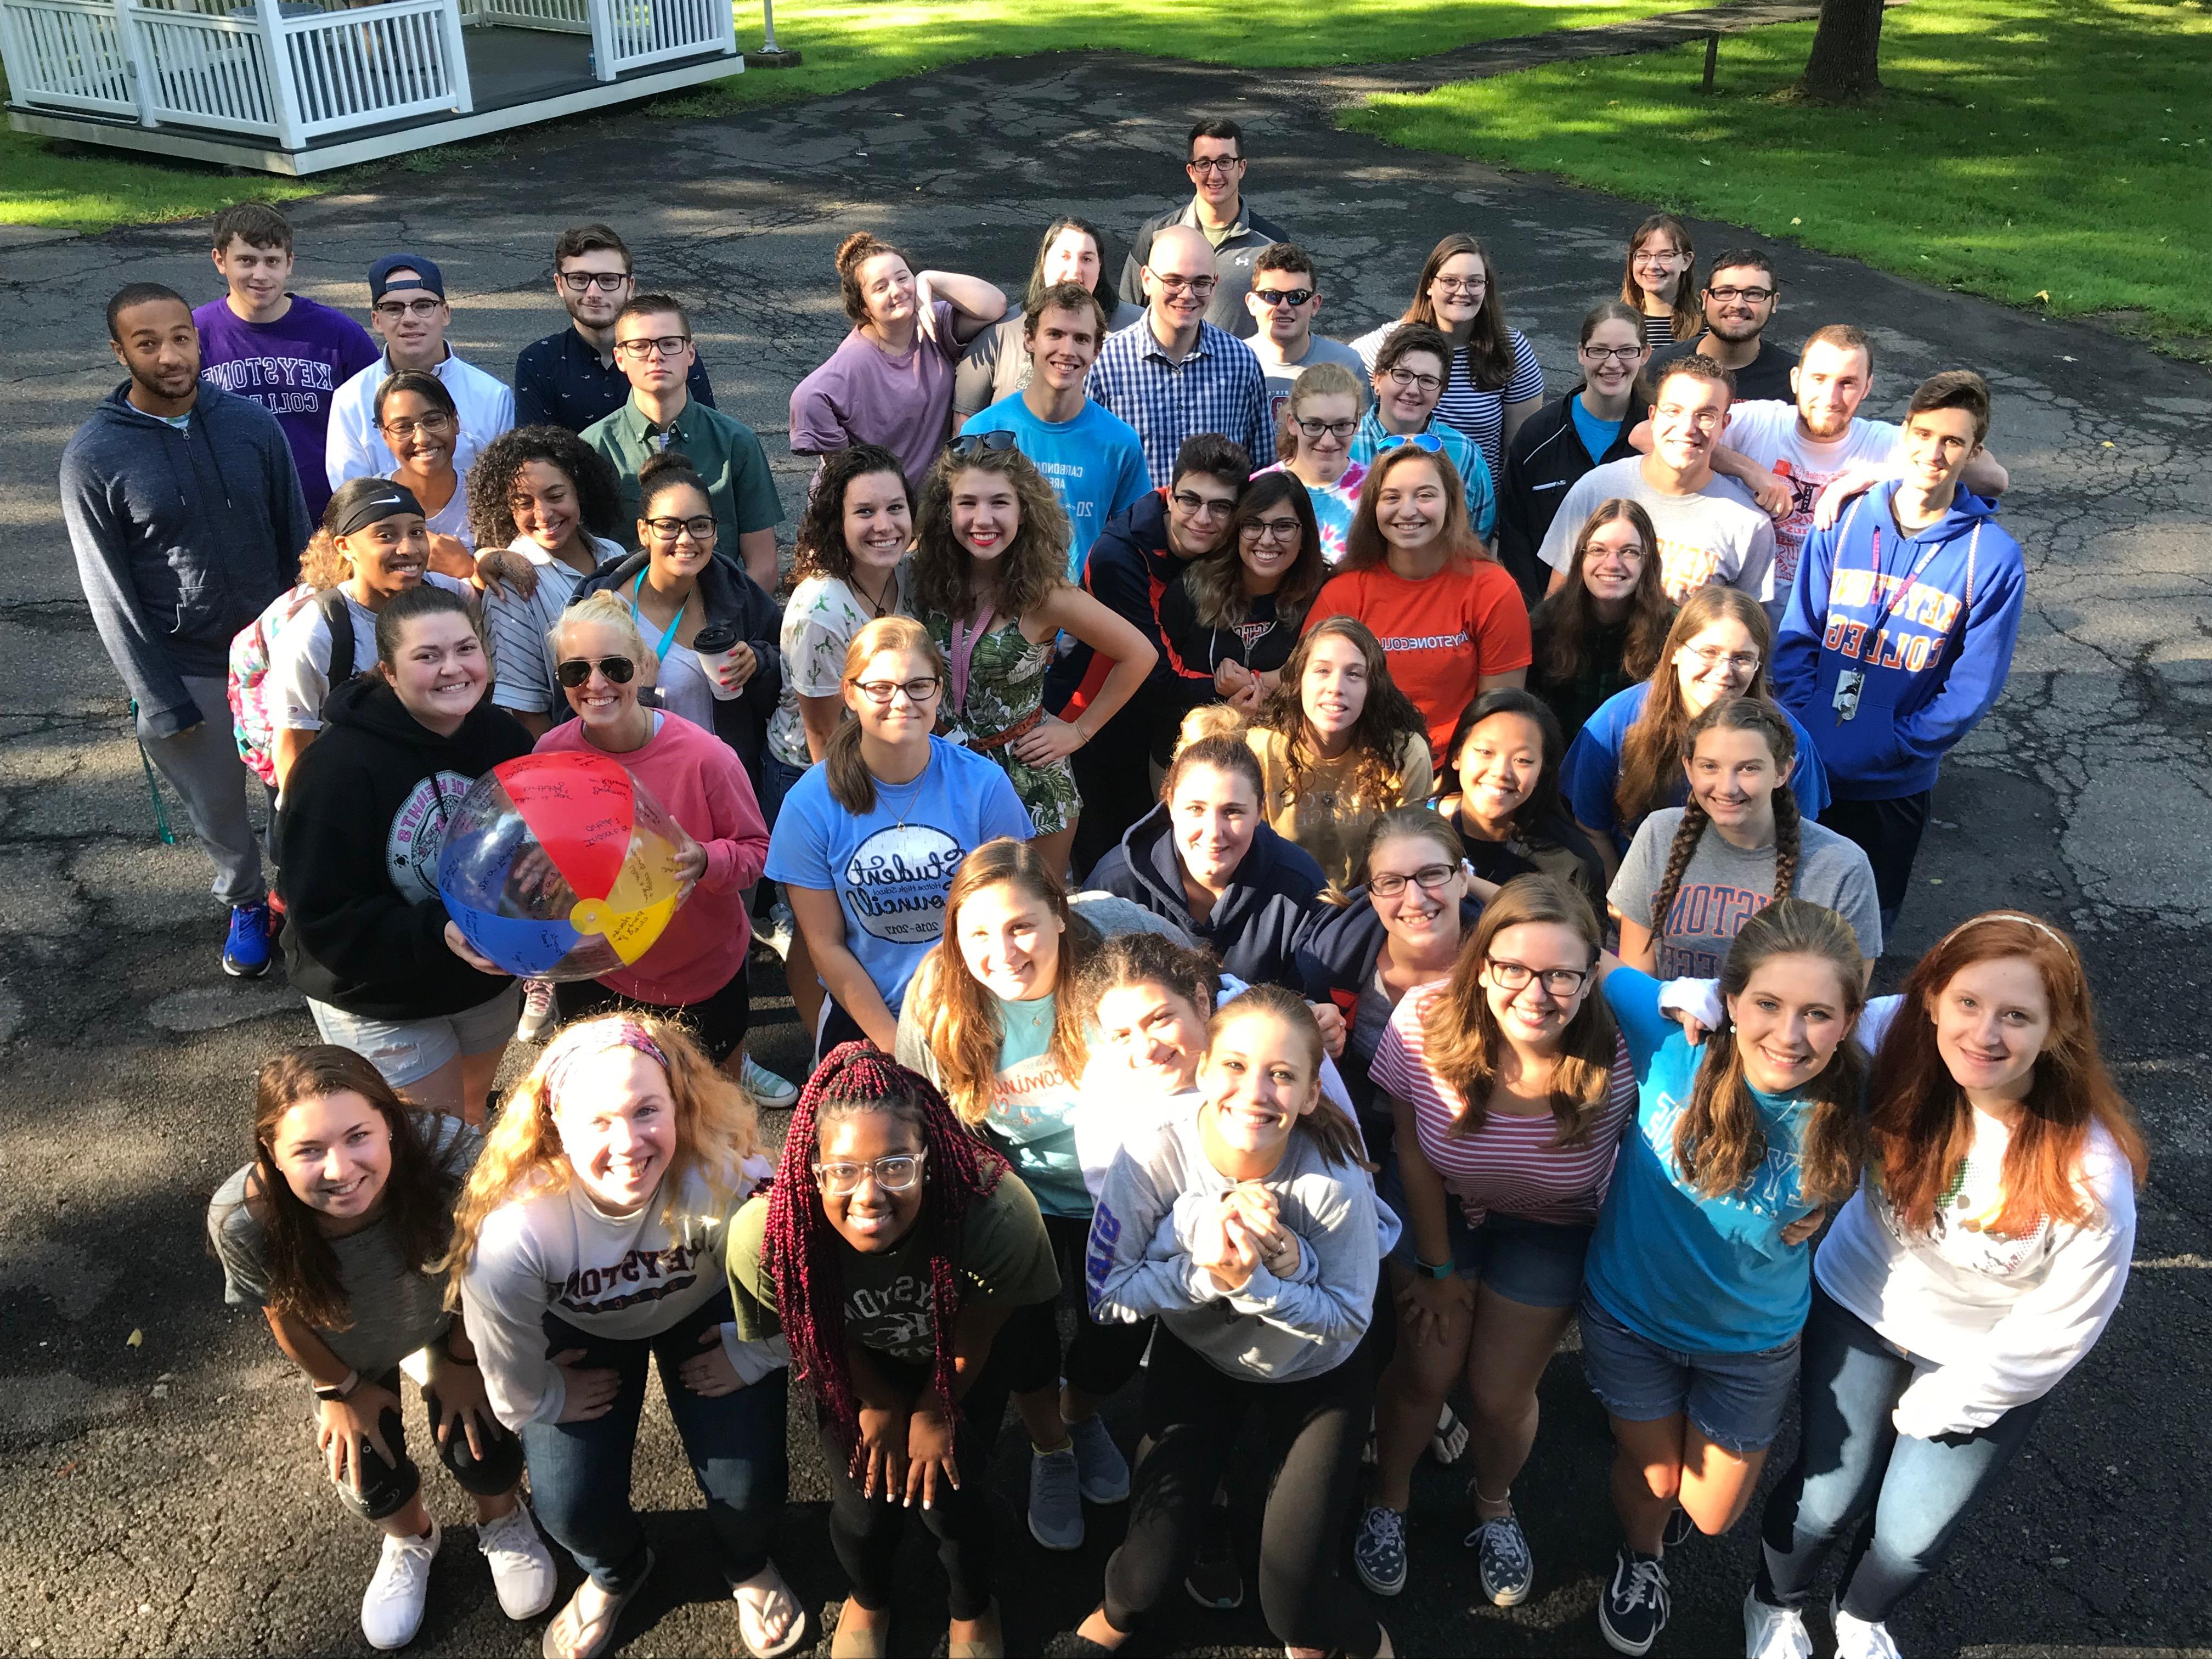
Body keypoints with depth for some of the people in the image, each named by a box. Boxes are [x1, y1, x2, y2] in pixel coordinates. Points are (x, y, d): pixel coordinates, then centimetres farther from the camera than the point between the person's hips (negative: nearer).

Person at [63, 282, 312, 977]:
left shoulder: (251, 421, -5)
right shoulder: (93, 455, -11)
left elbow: (297, 544, 2)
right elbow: (111, 595, -8)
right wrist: (162, 702, -10)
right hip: (185, 671, -1)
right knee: (216, 809, 15)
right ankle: (246, 902, 41)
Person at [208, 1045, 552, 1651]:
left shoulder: (454, 1160, -44)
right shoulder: (243, 1220, -38)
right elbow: (284, 1311, -14)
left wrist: (463, 1360, -7)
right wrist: (342, 1388, 0)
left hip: (448, 1318, -1)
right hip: (348, 1346, 1)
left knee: (481, 1448, 1)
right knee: (367, 1481, 7)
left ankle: (503, 1521, 41)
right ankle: (411, 1538, 47)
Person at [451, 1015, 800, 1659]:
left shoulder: (728, 1177, -40)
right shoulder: (513, 1229, -38)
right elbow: (508, 1370, -17)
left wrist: (751, 1356, -6)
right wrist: (542, 1402, -1)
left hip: (704, 1309, 0)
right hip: (580, 1331, 1)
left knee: (749, 1489, -9)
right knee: (571, 1509, -9)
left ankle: (746, 1566, 32)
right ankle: (616, 1573, 32)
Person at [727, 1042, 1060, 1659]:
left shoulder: (999, 1213, -42)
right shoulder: (765, 1236, -37)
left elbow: (974, 1336, -19)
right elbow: (821, 1331, -12)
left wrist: (936, 1412, -5)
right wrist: (877, 1406, -1)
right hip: (859, 1368, 1)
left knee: (947, 1494, -10)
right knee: (864, 1502, -7)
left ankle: (973, 1609, 30)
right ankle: (868, 1602, 34)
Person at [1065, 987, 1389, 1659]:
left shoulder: (1336, 1181, -30)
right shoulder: (1153, 1157, -28)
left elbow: (1350, 1322, -20)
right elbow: (1105, 1293, -20)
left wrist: (1254, 1281, -37)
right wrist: (1205, 1273, -36)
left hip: (1315, 1375, -1)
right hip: (1197, 1356, 1)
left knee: (1294, 1602, -6)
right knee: (1154, 1564, -7)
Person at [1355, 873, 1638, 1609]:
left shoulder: (1616, 1059, -34)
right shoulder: (1425, 1021, -31)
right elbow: (1414, 1151, -14)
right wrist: (1439, 1268, -5)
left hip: (1550, 1228, 0)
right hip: (1437, 1204, 0)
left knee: (1502, 1395, 6)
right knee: (1427, 1369, 4)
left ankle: (1494, 1507, 42)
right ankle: (1389, 1502, 36)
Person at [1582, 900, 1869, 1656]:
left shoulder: (1851, 1106, -28)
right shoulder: (1673, 1033, -31)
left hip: (1752, 1338, 1)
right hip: (1631, 1310, 0)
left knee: (1711, 1516, 20)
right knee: (1653, 1481, 21)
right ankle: (1641, 1558, 58)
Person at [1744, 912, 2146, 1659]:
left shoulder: (2091, 1170, -32)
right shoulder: (1896, 1045, -29)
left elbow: (2061, 1324, -19)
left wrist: (1936, 1406, -7)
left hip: (1991, 1360, -1)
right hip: (1860, 1304, 1)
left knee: (1910, 1539, 7)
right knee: (1827, 1502, 5)